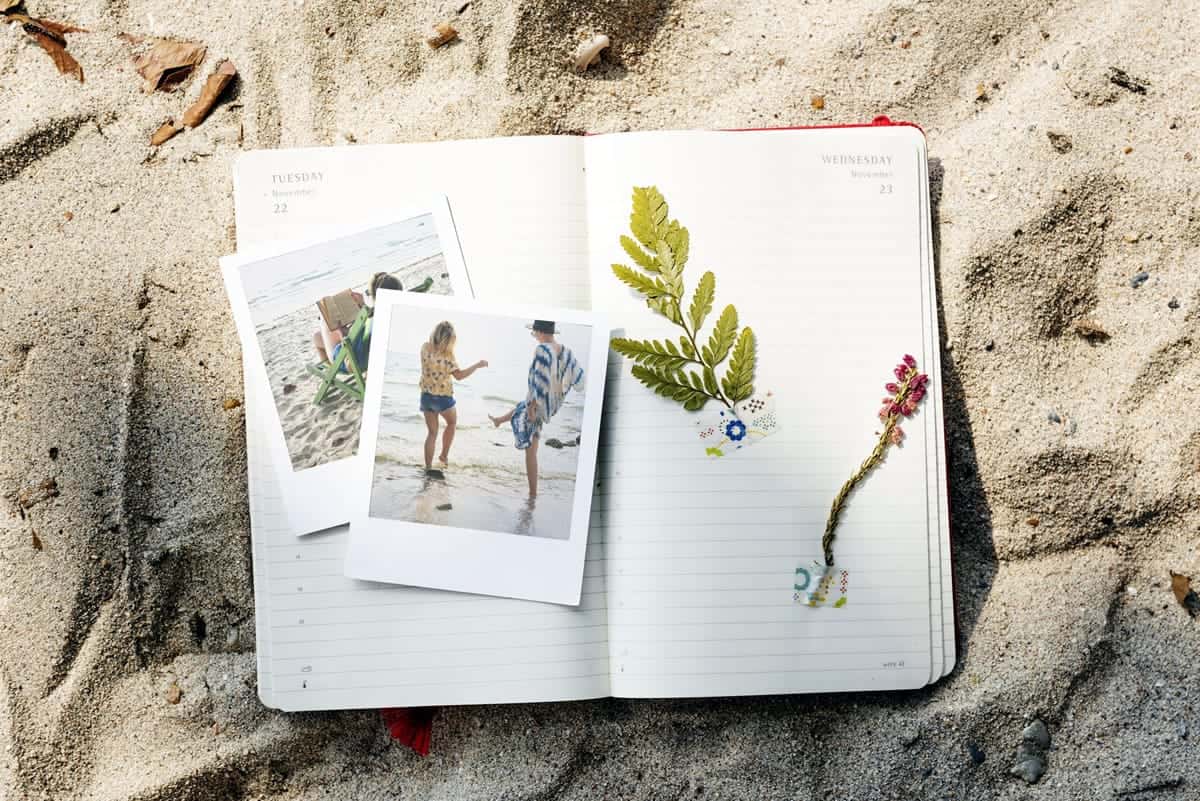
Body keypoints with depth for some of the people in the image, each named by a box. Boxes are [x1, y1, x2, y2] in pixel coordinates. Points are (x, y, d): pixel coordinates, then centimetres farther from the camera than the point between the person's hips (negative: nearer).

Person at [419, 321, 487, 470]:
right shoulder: (447, 355, -21)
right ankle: (444, 455, 26)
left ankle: (428, 467, 14)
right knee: (452, 422, 26)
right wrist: (477, 365, -14)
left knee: (432, 433, 15)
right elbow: (459, 375, -21)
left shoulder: (425, 348, -5)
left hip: (426, 395, 5)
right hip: (443, 397, -4)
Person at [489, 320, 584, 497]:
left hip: (538, 404, -7)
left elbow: (540, 382, -32)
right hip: (553, 404, 7)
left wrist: (532, 408, -22)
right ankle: (498, 420, 71)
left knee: (531, 450, 11)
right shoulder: (565, 351, -7)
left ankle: (533, 492, 21)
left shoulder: (542, 350, -29)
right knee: (519, 408, 39)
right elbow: (578, 377, 3)